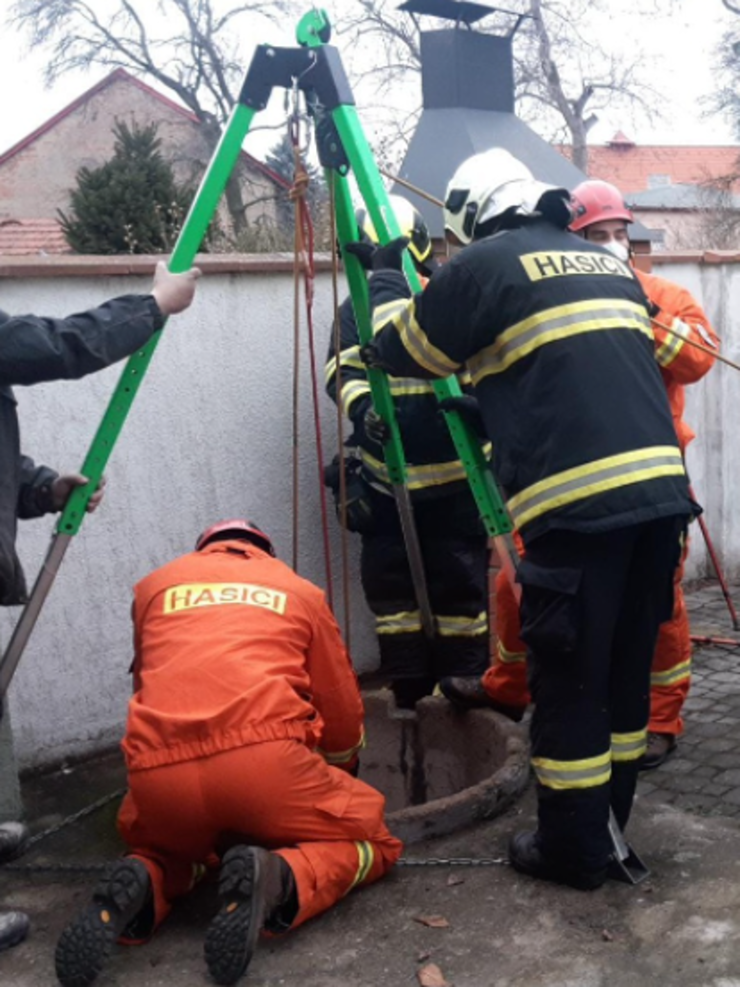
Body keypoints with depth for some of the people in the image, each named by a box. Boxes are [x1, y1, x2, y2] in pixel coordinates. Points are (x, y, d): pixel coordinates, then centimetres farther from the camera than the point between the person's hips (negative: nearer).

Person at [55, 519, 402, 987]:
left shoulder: (154, 585, 28)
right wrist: (338, 773, 51)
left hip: (158, 771, 3)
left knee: (173, 846, 36)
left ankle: (142, 888, 0)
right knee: (371, 841, 20)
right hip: (262, 758, -3)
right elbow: (344, 716, 30)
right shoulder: (300, 591, 25)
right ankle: (275, 878, -12)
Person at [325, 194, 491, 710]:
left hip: (454, 474, -2)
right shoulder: (355, 311, 7)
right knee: (391, 579, 7)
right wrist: (363, 405, -24)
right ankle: (408, 687, 22)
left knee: (460, 581, 3)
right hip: (386, 476, 3)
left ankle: (466, 682, 18)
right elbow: (344, 372, -3)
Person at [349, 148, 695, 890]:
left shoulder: (483, 264, 2)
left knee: (571, 682, 5)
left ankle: (574, 850, 17)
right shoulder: (609, 262, 23)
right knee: (625, 670, 18)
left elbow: (399, 352, 12)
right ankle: (608, 825, 32)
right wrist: (497, 404, 38)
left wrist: (384, 275, 29)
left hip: (578, 503, -7)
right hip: (660, 490, 7)